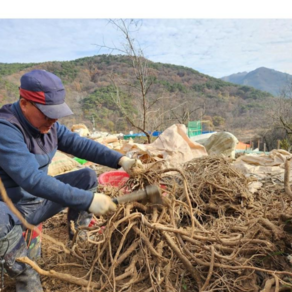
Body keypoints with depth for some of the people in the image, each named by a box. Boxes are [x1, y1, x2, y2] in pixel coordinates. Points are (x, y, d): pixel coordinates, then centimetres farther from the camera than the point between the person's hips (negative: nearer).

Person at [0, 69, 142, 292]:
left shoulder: (48, 124, -5)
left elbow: (80, 144, -7)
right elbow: (32, 179, -38)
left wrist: (120, 160, -19)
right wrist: (87, 200, -40)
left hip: (40, 201, 7)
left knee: (88, 176, 5)